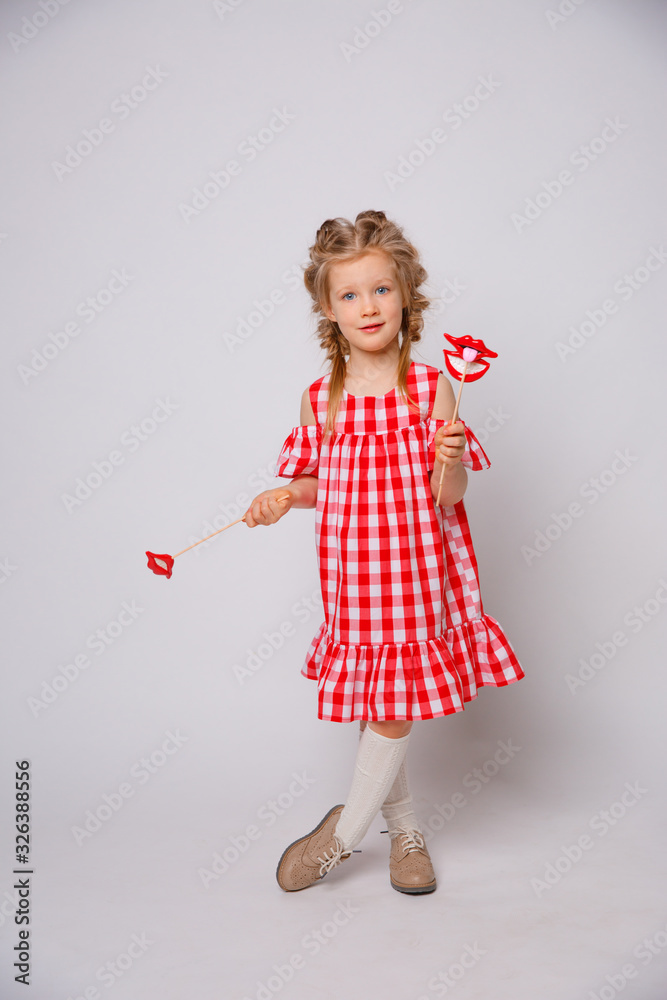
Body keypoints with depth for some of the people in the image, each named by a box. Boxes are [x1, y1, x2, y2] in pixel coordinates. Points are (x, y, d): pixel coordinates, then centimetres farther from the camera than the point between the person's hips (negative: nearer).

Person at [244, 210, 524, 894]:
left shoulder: (433, 389, -8)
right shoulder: (319, 398, -2)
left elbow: (448, 498, -6)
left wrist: (451, 460, -26)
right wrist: (284, 496, -9)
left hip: (413, 573, -2)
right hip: (350, 576, 3)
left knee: (392, 710, 5)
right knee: (373, 705, 14)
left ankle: (345, 831, 31)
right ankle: (404, 826, 39)